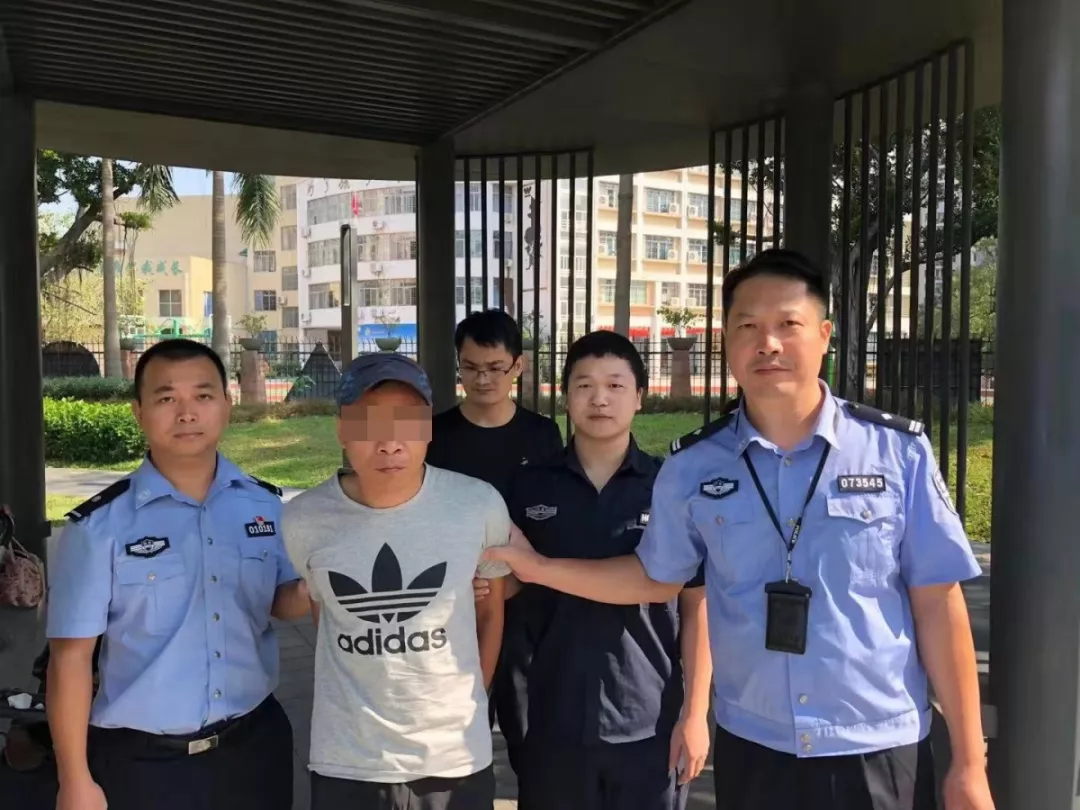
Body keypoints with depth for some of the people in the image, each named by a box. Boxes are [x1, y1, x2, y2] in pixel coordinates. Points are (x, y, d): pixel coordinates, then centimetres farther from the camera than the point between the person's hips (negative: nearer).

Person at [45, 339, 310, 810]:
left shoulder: (268, 506, -2)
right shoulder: (98, 525, -11)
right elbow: (71, 655, -7)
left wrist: (315, 585, -12)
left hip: (255, 744, 3)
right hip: (140, 762, -3)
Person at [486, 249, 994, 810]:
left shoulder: (899, 450, -8)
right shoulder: (693, 467, -5)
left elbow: (937, 604, -4)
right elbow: (657, 577, 9)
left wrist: (968, 763, -1)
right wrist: (537, 567, 3)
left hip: (880, 753, -1)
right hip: (752, 750, 2)